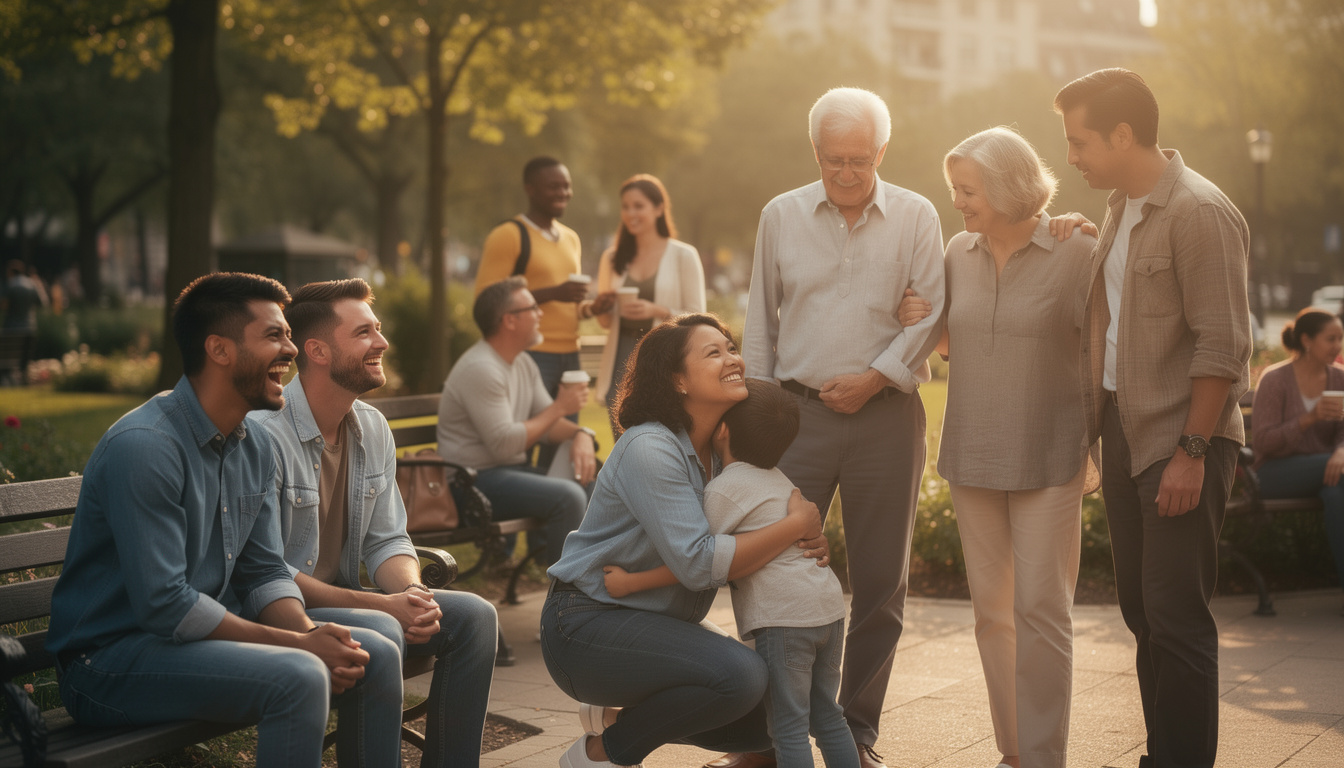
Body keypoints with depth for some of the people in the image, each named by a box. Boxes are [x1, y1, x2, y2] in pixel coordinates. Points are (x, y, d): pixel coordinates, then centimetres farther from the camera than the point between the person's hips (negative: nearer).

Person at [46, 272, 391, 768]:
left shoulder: (255, 445, 7)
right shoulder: (144, 447, -22)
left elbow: (264, 572, 10)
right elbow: (164, 605, -25)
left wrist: (310, 633, -12)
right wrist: (298, 644, -22)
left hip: (211, 632, 9)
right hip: (110, 658, -9)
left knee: (375, 655, -3)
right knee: (298, 678, -29)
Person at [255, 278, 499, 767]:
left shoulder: (373, 428, 7)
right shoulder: (266, 432, -19)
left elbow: (386, 540, 10)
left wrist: (412, 594, -14)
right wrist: (382, 604, -23)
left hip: (342, 601, 8)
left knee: (472, 615, -8)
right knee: (380, 633, -33)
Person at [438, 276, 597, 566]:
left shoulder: (523, 363, 13)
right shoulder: (480, 369, -18)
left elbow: (546, 423, 13)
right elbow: (503, 445, -23)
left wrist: (580, 435, -10)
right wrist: (559, 408, -15)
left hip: (512, 471, 10)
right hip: (475, 480, -10)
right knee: (568, 496, -27)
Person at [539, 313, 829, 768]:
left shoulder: (723, 450, 6)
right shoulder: (649, 449, -21)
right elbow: (698, 563, -28)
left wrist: (810, 545, -11)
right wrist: (796, 525, -22)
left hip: (658, 625, 9)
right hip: (588, 624, -9)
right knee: (739, 675, -29)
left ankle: (614, 714, 16)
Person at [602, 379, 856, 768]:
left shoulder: (723, 489, -8)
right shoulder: (778, 480, 19)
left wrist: (630, 582, -4)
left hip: (784, 617, -8)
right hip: (829, 607, 9)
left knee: (788, 728, -5)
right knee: (827, 718, 18)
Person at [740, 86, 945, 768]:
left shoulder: (916, 217, 4)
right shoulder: (781, 216, 7)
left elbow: (932, 313, 0)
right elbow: (760, 323, 11)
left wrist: (876, 377, -10)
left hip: (885, 413, 0)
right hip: (799, 410, 1)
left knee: (881, 579, 4)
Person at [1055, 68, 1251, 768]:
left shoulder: (1199, 213, -14)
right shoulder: (1120, 207, 14)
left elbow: (1223, 346, -18)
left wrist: (1191, 452, -19)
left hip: (1180, 441, -9)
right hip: (1124, 428, 9)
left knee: (1176, 619, -6)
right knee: (1140, 608, 13)